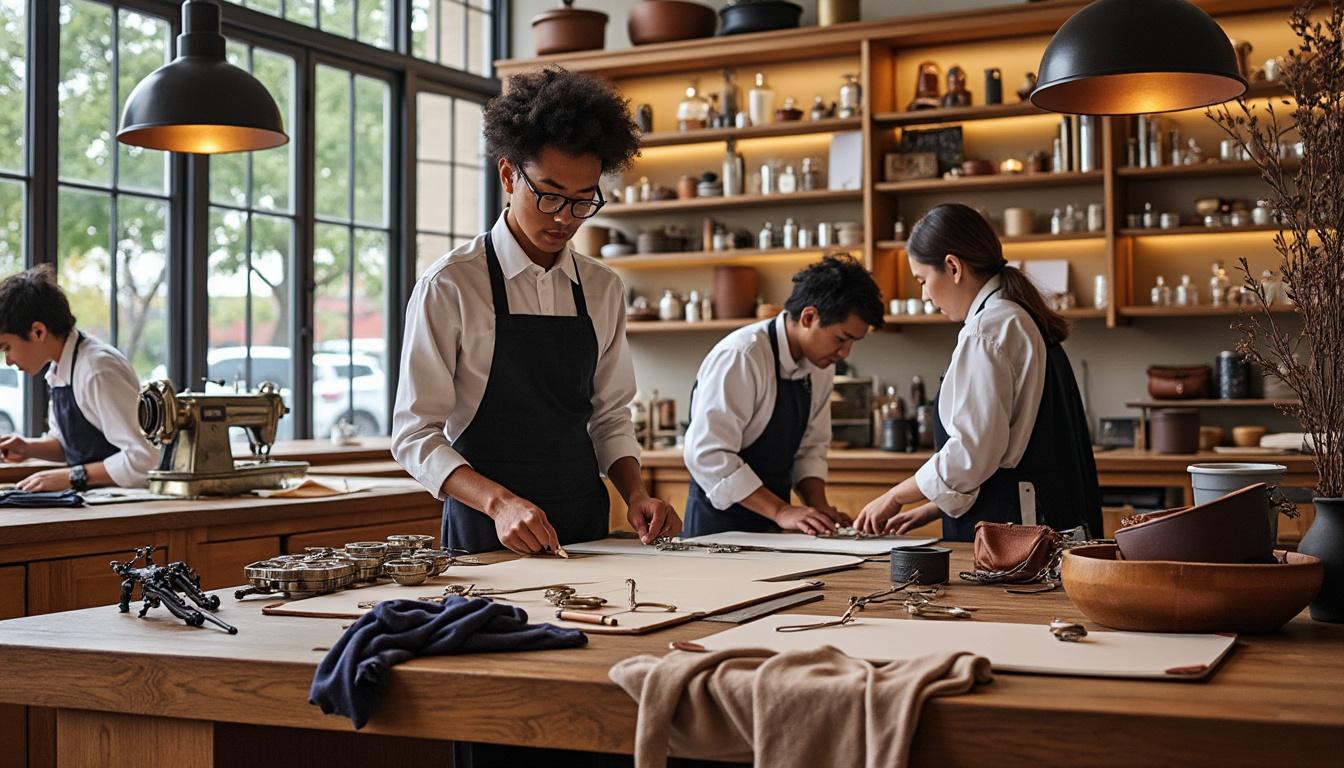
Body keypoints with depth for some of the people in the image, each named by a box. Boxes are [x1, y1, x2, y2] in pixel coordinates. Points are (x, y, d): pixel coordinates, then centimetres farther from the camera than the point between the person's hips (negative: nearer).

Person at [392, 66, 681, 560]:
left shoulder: (603, 290, 9)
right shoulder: (450, 286, -6)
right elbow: (415, 434, -7)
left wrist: (634, 494, -1)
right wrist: (499, 501, -21)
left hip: (585, 529, 4)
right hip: (485, 536, -4)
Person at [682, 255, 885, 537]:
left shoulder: (821, 365, 5)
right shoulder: (740, 357, -17)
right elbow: (708, 454, -21)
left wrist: (818, 505, -3)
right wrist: (780, 511, -21)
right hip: (720, 522, -6)